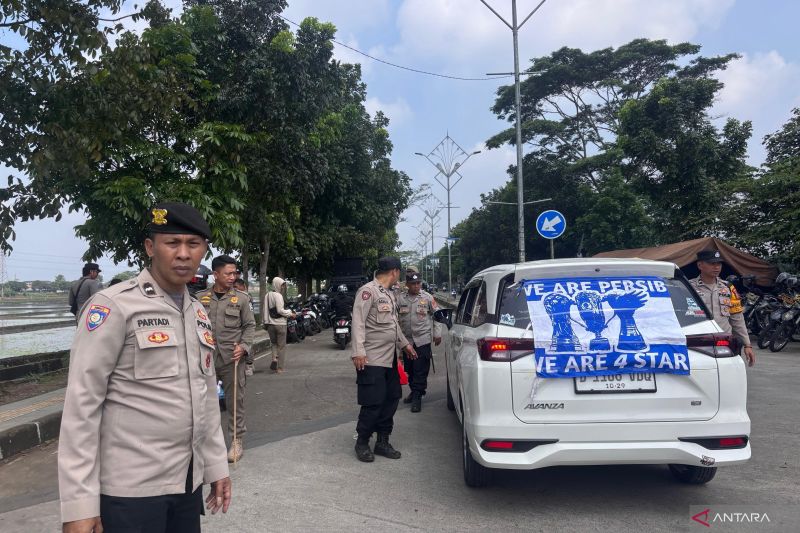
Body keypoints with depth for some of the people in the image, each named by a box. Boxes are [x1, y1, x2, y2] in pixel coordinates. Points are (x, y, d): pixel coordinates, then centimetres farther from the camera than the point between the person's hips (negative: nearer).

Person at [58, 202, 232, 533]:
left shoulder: (198, 313, 8)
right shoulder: (113, 306, -12)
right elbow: (81, 403, -13)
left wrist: (216, 464, 12)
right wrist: (79, 503, -15)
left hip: (189, 482, 6)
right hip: (131, 488, -6)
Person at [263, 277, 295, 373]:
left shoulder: (267, 295, 8)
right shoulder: (278, 295, -13)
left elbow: (264, 308, 11)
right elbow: (280, 310, -18)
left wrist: (266, 321, 15)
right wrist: (290, 314, -6)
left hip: (270, 324, 6)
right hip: (280, 323, -6)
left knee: (274, 343, 20)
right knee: (281, 346, 3)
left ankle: (274, 358, -4)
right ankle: (279, 368, 4)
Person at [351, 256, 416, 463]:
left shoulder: (390, 295, 17)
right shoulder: (368, 291, -11)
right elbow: (358, 321, -18)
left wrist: (405, 344, 30)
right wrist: (358, 351, -24)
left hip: (390, 358, 9)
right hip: (372, 360, -9)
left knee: (391, 400, 11)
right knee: (373, 403, -5)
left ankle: (382, 442, 23)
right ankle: (362, 443, 13)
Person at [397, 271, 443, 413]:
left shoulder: (427, 298, -1)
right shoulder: (400, 298, 2)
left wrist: (437, 333, 3)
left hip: (423, 339, -3)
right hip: (406, 339, 3)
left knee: (421, 370, -5)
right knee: (409, 369, 14)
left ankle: (417, 397, 2)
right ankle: (414, 391, 32)